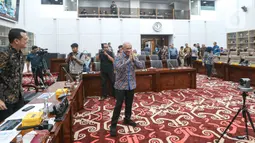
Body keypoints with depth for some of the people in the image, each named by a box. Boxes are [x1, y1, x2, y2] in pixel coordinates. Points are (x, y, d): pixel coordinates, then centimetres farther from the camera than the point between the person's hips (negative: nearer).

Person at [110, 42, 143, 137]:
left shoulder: (134, 57, 5)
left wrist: (133, 59, -19)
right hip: (121, 85, -4)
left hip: (131, 85, 5)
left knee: (129, 104, 16)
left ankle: (127, 119, 35)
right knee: (118, 105, -3)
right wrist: (129, 60, -25)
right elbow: (118, 68, -26)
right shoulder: (118, 58, -9)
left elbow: (141, 66, -6)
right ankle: (113, 125, 7)